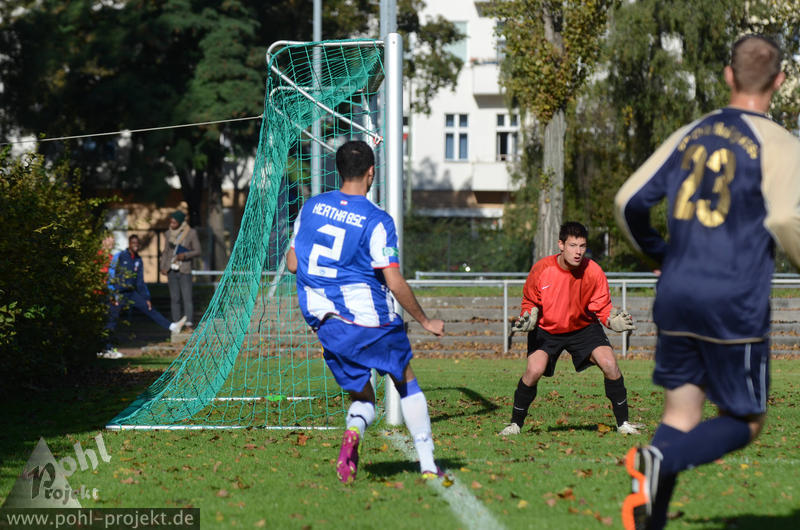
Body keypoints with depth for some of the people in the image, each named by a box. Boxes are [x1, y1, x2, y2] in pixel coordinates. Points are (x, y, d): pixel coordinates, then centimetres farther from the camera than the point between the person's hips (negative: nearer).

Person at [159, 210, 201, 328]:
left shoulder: (191, 233, -6)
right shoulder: (169, 233, 6)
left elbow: (197, 251, -2)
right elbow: (165, 251, 15)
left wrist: (185, 255, -19)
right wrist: (162, 267, 3)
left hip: (184, 270, -4)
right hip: (171, 270, 4)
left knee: (187, 297, -11)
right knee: (174, 298, 3)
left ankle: (189, 323, -15)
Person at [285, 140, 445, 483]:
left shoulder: (310, 208, 3)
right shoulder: (376, 221, -12)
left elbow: (292, 263, 9)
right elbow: (395, 283, -14)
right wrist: (425, 321, -2)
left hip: (324, 323, 4)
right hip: (369, 319, -4)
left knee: (362, 395, 15)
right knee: (406, 382, 17)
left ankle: (354, 430, -22)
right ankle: (428, 465, 13)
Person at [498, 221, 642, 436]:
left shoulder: (593, 272, -19)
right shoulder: (541, 269, -20)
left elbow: (602, 307, -10)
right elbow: (530, 301, -2)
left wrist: (613, 320, -32)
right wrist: (528, 318, -23)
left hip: (583, 326, 1)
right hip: (546, 328, -1)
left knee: (609, 364, -18)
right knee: (534, 370, -23)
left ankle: (623, 422, -1)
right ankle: (515, 424, -2)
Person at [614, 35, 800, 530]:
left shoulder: (689, 135, 11)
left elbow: (630, 201, 10)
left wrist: (660, 254, 26)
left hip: (676, 298, 5)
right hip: (736, 304, -5)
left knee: (682, 412, 12)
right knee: (745, 422, 6)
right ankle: (662, 460, -21)